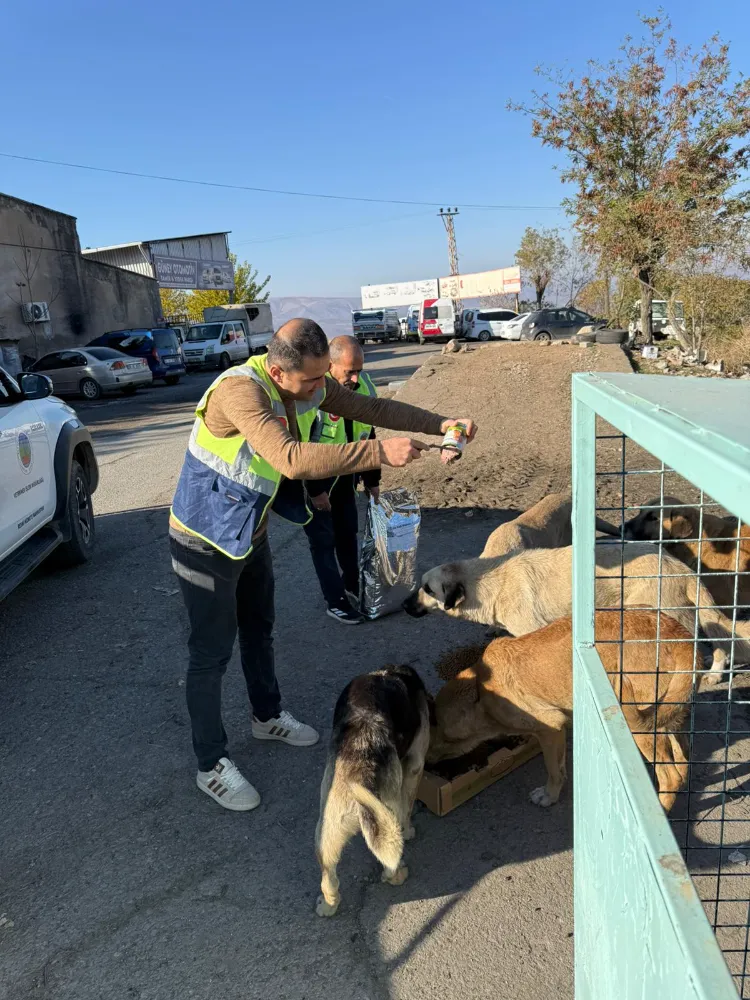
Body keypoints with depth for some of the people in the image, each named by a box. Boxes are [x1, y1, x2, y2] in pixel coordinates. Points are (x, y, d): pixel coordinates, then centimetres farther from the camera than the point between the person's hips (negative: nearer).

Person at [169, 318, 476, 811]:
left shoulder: (310, 386, -9)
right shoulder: (239, 390, -34)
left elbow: (371, 408, -2)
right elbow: (292, 459, -46)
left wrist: (439, 424, -13)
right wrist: (380, 453, -47)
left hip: (250, 531, 8)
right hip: (206, 541, -8)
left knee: (260, 630, 24)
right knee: (211, 653, 4)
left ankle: (267, 716, 47)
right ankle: (212, 765, 22)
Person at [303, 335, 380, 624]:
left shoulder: (363, 386, -7)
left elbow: (367, 434, 5)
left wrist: (372, 480, 8)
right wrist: (314, 489, -19)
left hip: (344, 476, 6)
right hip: (312, 479, -6)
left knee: (348, 533, 15)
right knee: (323, 540, 3)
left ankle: (353, 590, 31)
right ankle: (336, 602, 15)